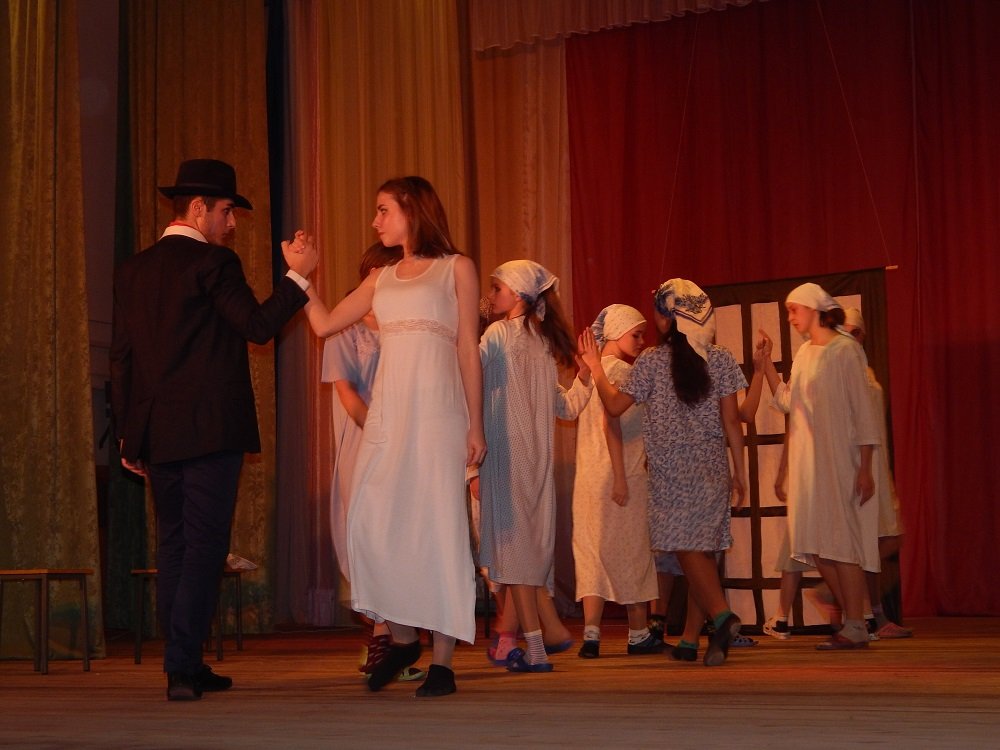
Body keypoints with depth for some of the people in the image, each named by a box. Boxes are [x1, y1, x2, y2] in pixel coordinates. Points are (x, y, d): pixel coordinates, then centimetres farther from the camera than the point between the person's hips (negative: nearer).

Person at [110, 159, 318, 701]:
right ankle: (181, 666, -8)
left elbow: (121, 357, 13)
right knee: (204, 547, -4)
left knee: (173, 547, 13)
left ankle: (185, 666, 17)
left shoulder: (132, 270, 13)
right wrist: (297, 276, -3)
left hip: (155, 432, 7)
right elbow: (258, 326, -13)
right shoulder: (213, 263, -7)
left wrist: (129, 436, 16)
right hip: (210, 430, -7)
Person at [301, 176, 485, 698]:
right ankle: (402, 637, 14)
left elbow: (469, 349, 2)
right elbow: (324, 324, 17)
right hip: (387, 412, 5)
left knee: (438, 525, -6)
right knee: (371, 522, -5)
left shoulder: (456, 268, 7)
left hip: (437, 410, -5)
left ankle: (442, 660, -2)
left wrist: (475, 425, -4)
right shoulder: (380, 279, 20)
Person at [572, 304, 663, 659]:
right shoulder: (620, 370, -10)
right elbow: (611, 423, -18)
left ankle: (591, 633, -4)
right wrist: (620, 478, -19)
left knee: (593, 551, 3)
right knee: (631, 552, 2)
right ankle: (638, 634, 11)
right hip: (622, 474, -8)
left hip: (589, 476, 8)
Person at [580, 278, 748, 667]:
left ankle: (721, 613, -27)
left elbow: (614, 405, -1)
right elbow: (731, 421, 0)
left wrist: (595, 368, 13)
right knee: (702, 548, 8)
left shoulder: (652, 361, -6)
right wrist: (740, 473, 6)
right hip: (712, 468, 3)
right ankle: (690, 639, 11)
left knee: (687, 548, -4)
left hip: (671, 469, -3)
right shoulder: (720, 359, 1)